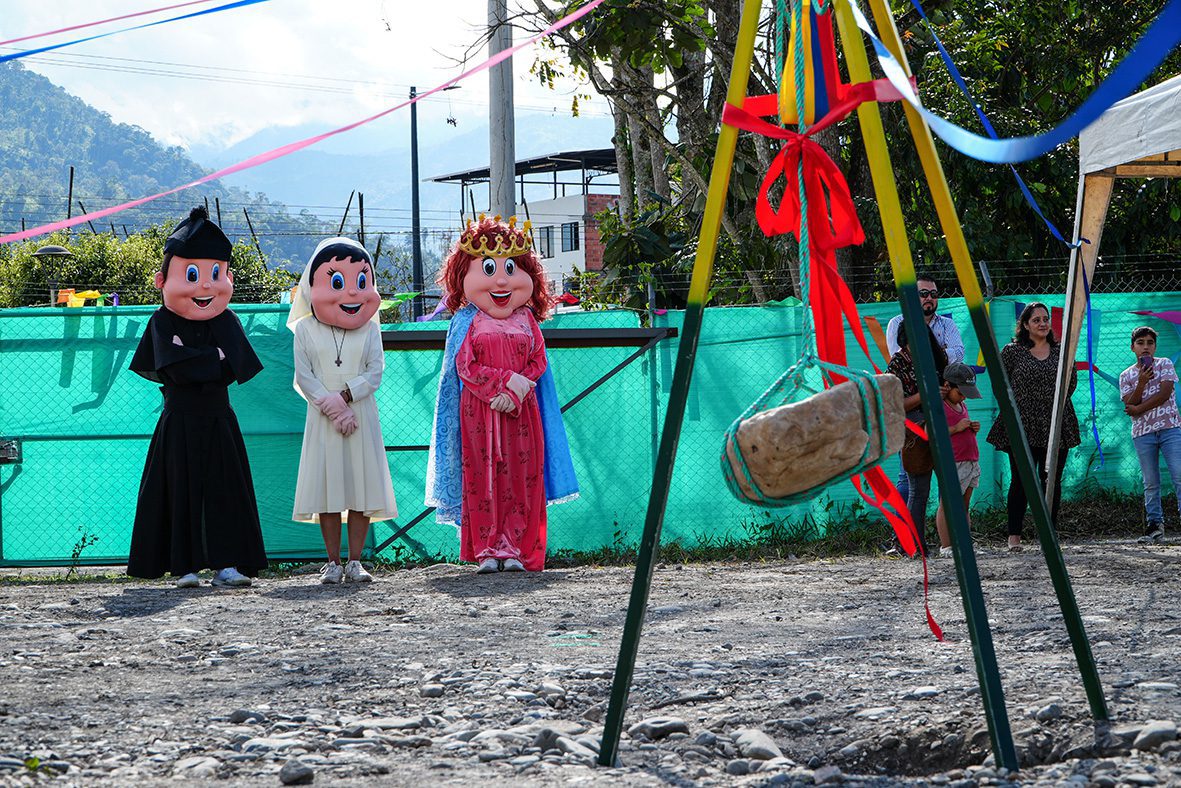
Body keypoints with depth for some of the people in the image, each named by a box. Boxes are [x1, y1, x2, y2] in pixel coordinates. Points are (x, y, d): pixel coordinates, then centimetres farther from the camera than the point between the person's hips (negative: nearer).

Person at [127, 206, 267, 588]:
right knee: (181, 488, -1)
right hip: (180, 422, -2)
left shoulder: (226, 322, 5)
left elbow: (233, 368, -9)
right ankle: (184, 566, 2)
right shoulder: (164, 322, -1)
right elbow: (177, 367, -16)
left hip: (218, 419, 2)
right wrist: (214, 358, -12)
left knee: (224, 488, -1)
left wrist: (197, 366, -15)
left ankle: (227, 563, -1)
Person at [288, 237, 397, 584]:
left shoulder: (370, 328, 4)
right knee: (327, 488, 0)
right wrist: (331, 407, -14)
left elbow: (375, 373, -3)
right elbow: (304, 377, -3)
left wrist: (344, 396, -16)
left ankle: (355, 561, 6)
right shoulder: (306, 329, 2)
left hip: (361, 416, 1)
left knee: (362, 487, -1)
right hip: (323, 419, -1)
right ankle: (333, 562, 6)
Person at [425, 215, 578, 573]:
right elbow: (466, 367, -5)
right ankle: (486, 549, 2)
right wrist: (503, 382, -15)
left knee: (522, 476, -1)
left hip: (520, 409, 2)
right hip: (478, 410, -2)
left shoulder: (526, 321, 10)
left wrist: (517, 389, -13)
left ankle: (515, 548, 3)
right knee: (482, 476, -2)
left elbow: (538, 363, 4)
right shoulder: (468, 323, 2)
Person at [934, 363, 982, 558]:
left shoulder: (962, 405, 19)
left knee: (964, 506, 9)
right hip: (952, 463, -9)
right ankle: (945, 547, -6)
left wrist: (973, 429, 9)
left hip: (971, 461, 9)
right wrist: (956, 428, -19)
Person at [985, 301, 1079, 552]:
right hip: (1022, 427, -2)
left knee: (1052, 481, 4)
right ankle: (1014, 535, 5)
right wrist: (1016, 405, 1)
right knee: (1020, 481, 0)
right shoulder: (1012, 351, 1)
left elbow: (1072, 381, 18)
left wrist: (1057, 401, 10)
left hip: (1055, 427, 2)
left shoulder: (1061, 351, 9)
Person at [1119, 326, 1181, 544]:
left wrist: (1139, 408, -7)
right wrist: (1141, 383, -16)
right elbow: (1130, 407, -2)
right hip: (1143, 433, 2)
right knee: (1151, 483, 2)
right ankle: (1155, 524, 6)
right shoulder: (1126, 376, 9)